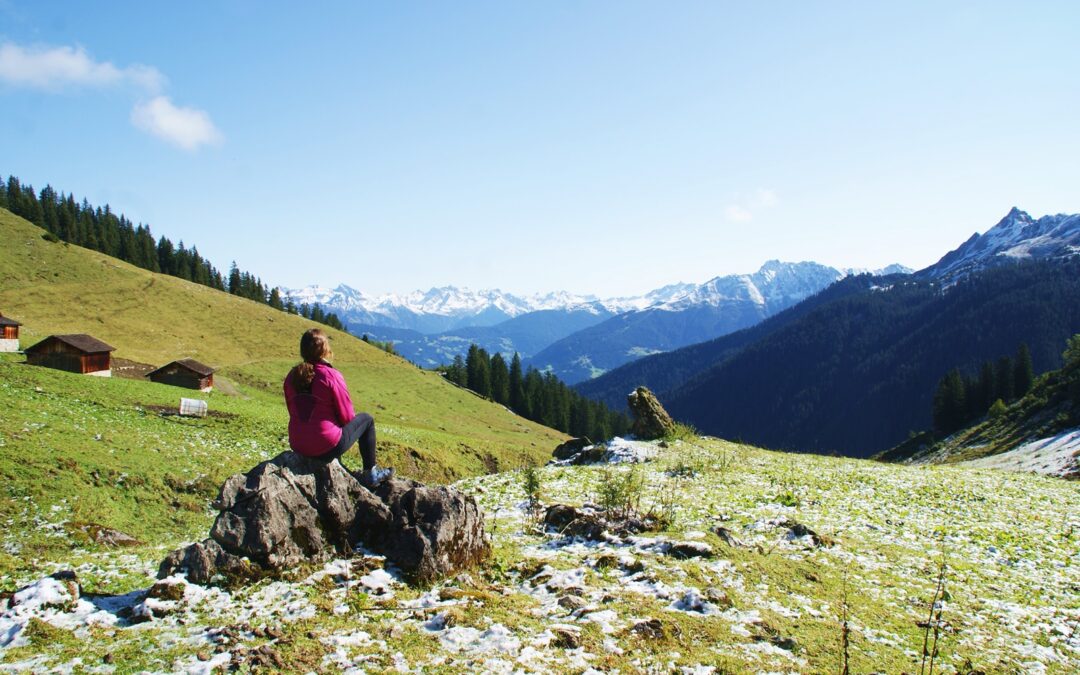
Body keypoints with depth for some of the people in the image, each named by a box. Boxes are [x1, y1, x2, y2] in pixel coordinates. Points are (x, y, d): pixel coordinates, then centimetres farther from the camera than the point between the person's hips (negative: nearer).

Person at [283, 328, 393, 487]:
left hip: (297, 446, 7)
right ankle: (370, 474, 20)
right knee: (366, 419, 16)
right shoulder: (331, 376, -17)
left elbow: (293, 412, 11)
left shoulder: (292, 376, 0)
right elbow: (346, 416, -9)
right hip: (326, 448, -6)